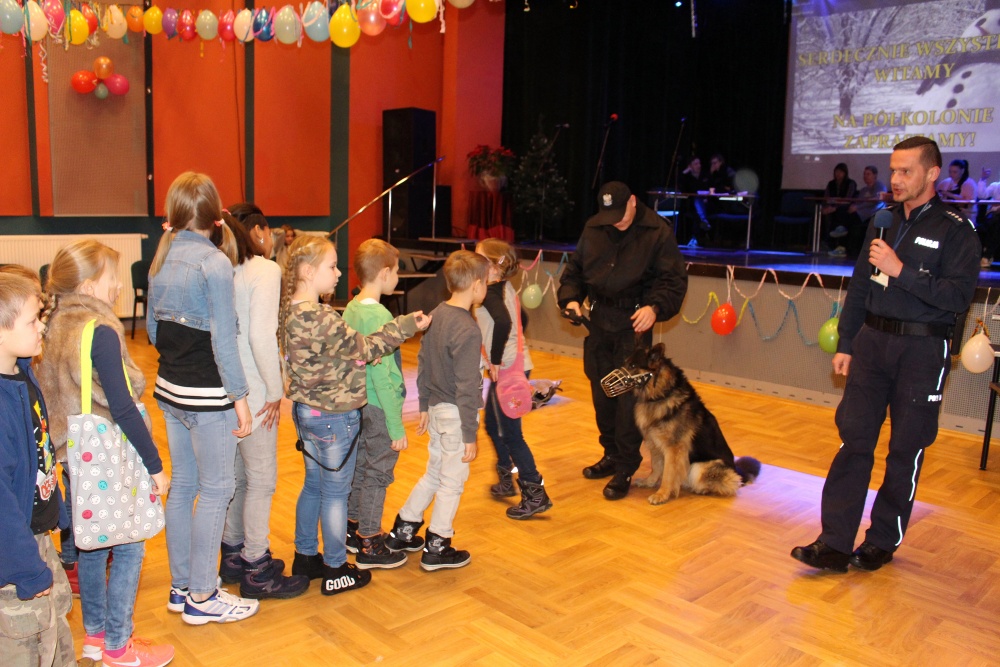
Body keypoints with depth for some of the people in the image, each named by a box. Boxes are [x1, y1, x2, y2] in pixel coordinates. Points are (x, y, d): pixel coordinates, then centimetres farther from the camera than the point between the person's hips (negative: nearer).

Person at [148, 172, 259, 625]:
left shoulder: (161, 258, 6)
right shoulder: (213, 262, -17)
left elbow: (151, 328, 13)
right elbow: (223, 340, -18)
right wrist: (239, 397, -13)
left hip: (169, 389, 8)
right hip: (207, 395, -8)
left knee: (182, 484, 16)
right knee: (216, 489, 3)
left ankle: (181, 586, 29)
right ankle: (202, 597, 13)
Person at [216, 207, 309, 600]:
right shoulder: (265, 271, -12)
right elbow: (261, 335, -21)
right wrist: (275, 390, -13)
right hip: (252, 392, -8)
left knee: (236, 475, 18)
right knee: (261, 479, 2)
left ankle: (233, 557, 32)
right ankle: (256, 571, 12)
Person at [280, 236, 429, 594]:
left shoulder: (289, 311, 3)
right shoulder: (323, 319, -26)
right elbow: (364, 350, -17)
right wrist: (407, 324, -11)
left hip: (305, 411, 9)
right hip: (334, 416, -9)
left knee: (314, 485, 22)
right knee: (336, 493, 6)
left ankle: (305, 557, 35)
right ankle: (336, 571, 20)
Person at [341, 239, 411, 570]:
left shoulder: (350, 309, 5)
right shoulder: (379, 316, -21)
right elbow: (382, 375, -22)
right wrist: (396, 426, -18)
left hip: (358, 403, 9)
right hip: (379, 407, -9)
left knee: (359, 466, 20)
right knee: (378, 473, 4)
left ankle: (354, 528, 35)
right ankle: (369, 546, 16)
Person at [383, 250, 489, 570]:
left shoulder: (436, 315, 3)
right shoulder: (468, 330, -22)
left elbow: (423, 364, 10)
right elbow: (466, 387, -22)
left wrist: (425, 405, 20)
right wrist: (470, 435, -16)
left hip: (436, 408, 8)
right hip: (456, 414, -8)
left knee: (434, 473, 23)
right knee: (452, 482, 8)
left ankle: (402, 531, 33)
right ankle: (437, 548, 21)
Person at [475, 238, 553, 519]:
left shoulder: (489, 292, -16)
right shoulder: (505, 288, 11)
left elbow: (503, 322, -35)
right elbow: (519, 319, 21)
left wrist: (496, 360, -25)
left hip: (506, 370, -10)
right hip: (516, 364, 10)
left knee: (510, 433, -2)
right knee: (492, 423, 22)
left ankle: (535, 494, 4)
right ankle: (507, 480, 35)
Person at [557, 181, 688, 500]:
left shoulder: (657, 232, -6)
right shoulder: (593, 229, 8)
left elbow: (674, 280, -7)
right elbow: (574, 268, 16)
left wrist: (655, 307, -24)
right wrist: (570, 298, -2)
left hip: (634, 324, -5)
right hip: (598, 322, 5)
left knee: (629, 397, -6)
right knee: (601, 393, 13)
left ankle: (626, 469, 4)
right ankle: (611, 454, 30)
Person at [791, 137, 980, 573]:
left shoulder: (955, 230, -5)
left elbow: (958, 296, -16)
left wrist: (902, 271, -22)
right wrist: (845, 344, 12)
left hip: (922, 349, -4)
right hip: (872, 340, 4)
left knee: (907, 449, 6)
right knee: (854, 439, 0)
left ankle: (883, 541, 20)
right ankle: (835, 543, 4)